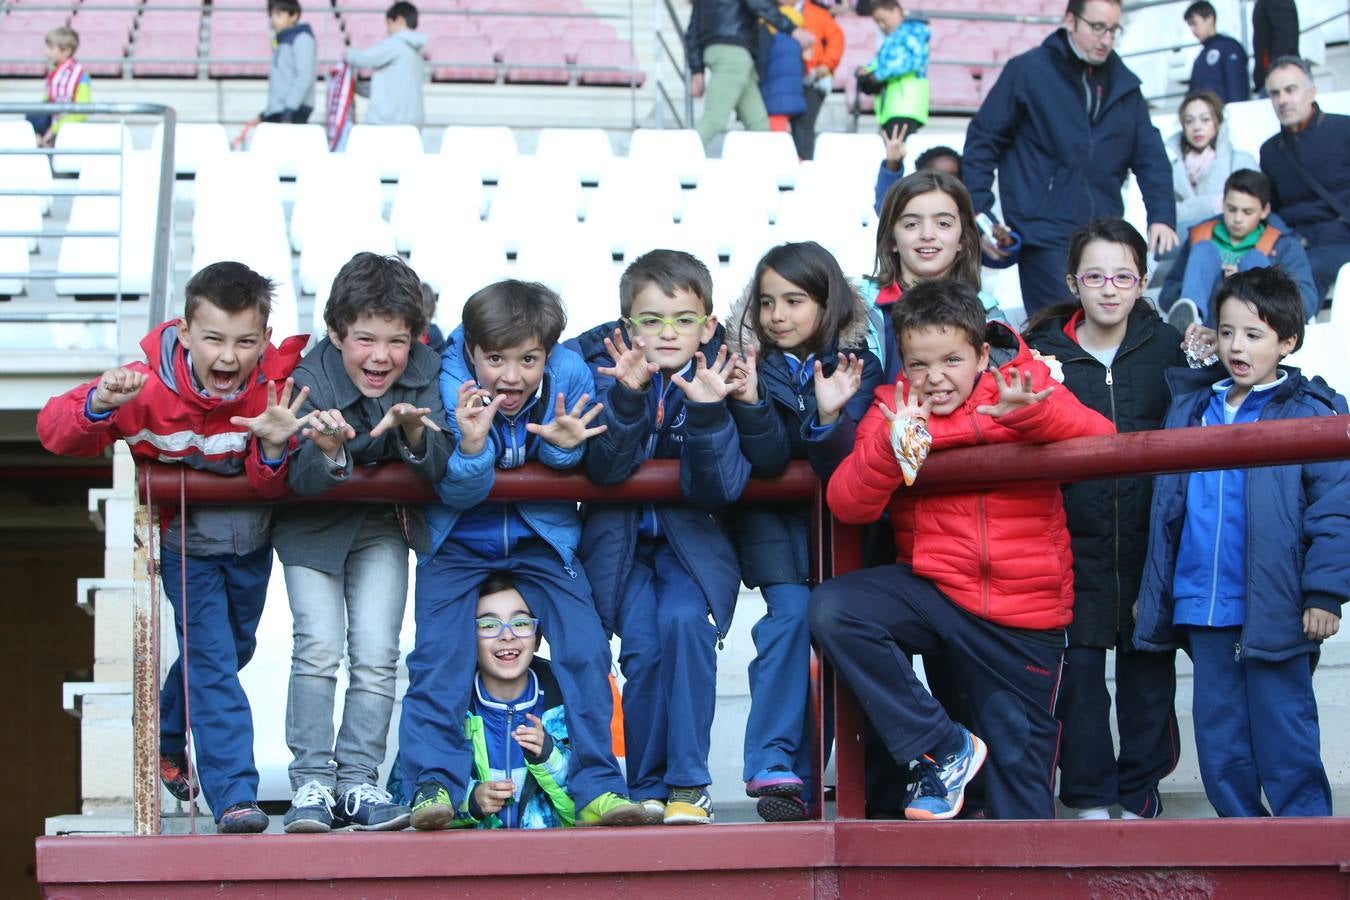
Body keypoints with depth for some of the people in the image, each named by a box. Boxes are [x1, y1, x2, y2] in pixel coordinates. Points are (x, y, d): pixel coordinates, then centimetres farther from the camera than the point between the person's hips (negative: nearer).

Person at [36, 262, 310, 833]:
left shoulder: (276, 383, -23)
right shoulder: (149, 386, -29)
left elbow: (271, 487, -23)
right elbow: (54, 431, -27)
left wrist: (274, 448, -45)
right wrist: (99, 405, -47)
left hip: (251, 539, 4)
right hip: (185, 543, -4)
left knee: (234, 649, 22)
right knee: (212, 658, -13)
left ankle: (166, 738, 50)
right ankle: (234, 796, -8)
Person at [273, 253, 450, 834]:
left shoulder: (424, 373, -18)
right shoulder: (311, 378, -26)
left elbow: (440, 469, -22)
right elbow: (299, 477, -32)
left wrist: (415, 433, -43)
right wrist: (327, 452, -54)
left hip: (384, 527, 2)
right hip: (314, 525, -2)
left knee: (376, 656, -7)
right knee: (319, 646, -15)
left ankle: (358, 782, -1)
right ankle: (312, 782, -9)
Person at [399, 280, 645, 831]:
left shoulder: (569, 376, -19)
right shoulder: (451, 387, -23)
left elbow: (578, 469, -7)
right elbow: (457, 495, -22)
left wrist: (566, 446, -31)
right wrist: (471, 447, -43)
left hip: (541, 535, 1)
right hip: (458, 539, -1)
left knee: (584, 648, -11)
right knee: (438, 653, -13)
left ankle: (596, 788, -6)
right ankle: (435, 785, -7)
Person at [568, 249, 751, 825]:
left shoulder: (719, 375, -10)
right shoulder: (607, 367, -10)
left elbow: (718, 488, -17)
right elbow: (604, 469, -20)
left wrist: (708, 412, -31)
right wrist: (627, 395, -34)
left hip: (691, 534, 0)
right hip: (619, 535, 0)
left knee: (684, 621, -25)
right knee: (643, 645, -18)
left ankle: (689, 785, -15)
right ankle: (646, 790, -1)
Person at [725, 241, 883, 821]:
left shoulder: (856, 364, -9)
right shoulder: (753, 362, -8)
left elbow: (838, 468, -19)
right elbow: (768, 459, -20)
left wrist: (831, 414, -37)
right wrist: (748, 399, -36)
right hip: (768, 516, -1)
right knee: (791, 610, -22)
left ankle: (805, 772, 0)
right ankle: (773, 768, -25)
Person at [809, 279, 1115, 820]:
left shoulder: (1022, 386, -2)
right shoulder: (893, 409, 0)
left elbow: (1101, 437, -18)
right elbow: (847, 506, -10)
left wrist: (1029, 412, -35)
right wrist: (894, 445, -28)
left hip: (1024, 614, -1)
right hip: (932, 588, 1)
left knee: (1021, 757, 2)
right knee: (831, 610, -23)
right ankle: (944, 749, -12)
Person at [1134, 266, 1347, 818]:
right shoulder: (1191, 408, 11)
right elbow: (1167, 509, 16)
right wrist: (1153, 595, 15)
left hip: (1274, 610, -6)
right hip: (1203, 608, 6)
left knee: (1284, 738, -1)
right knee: (1218, 740, 12)